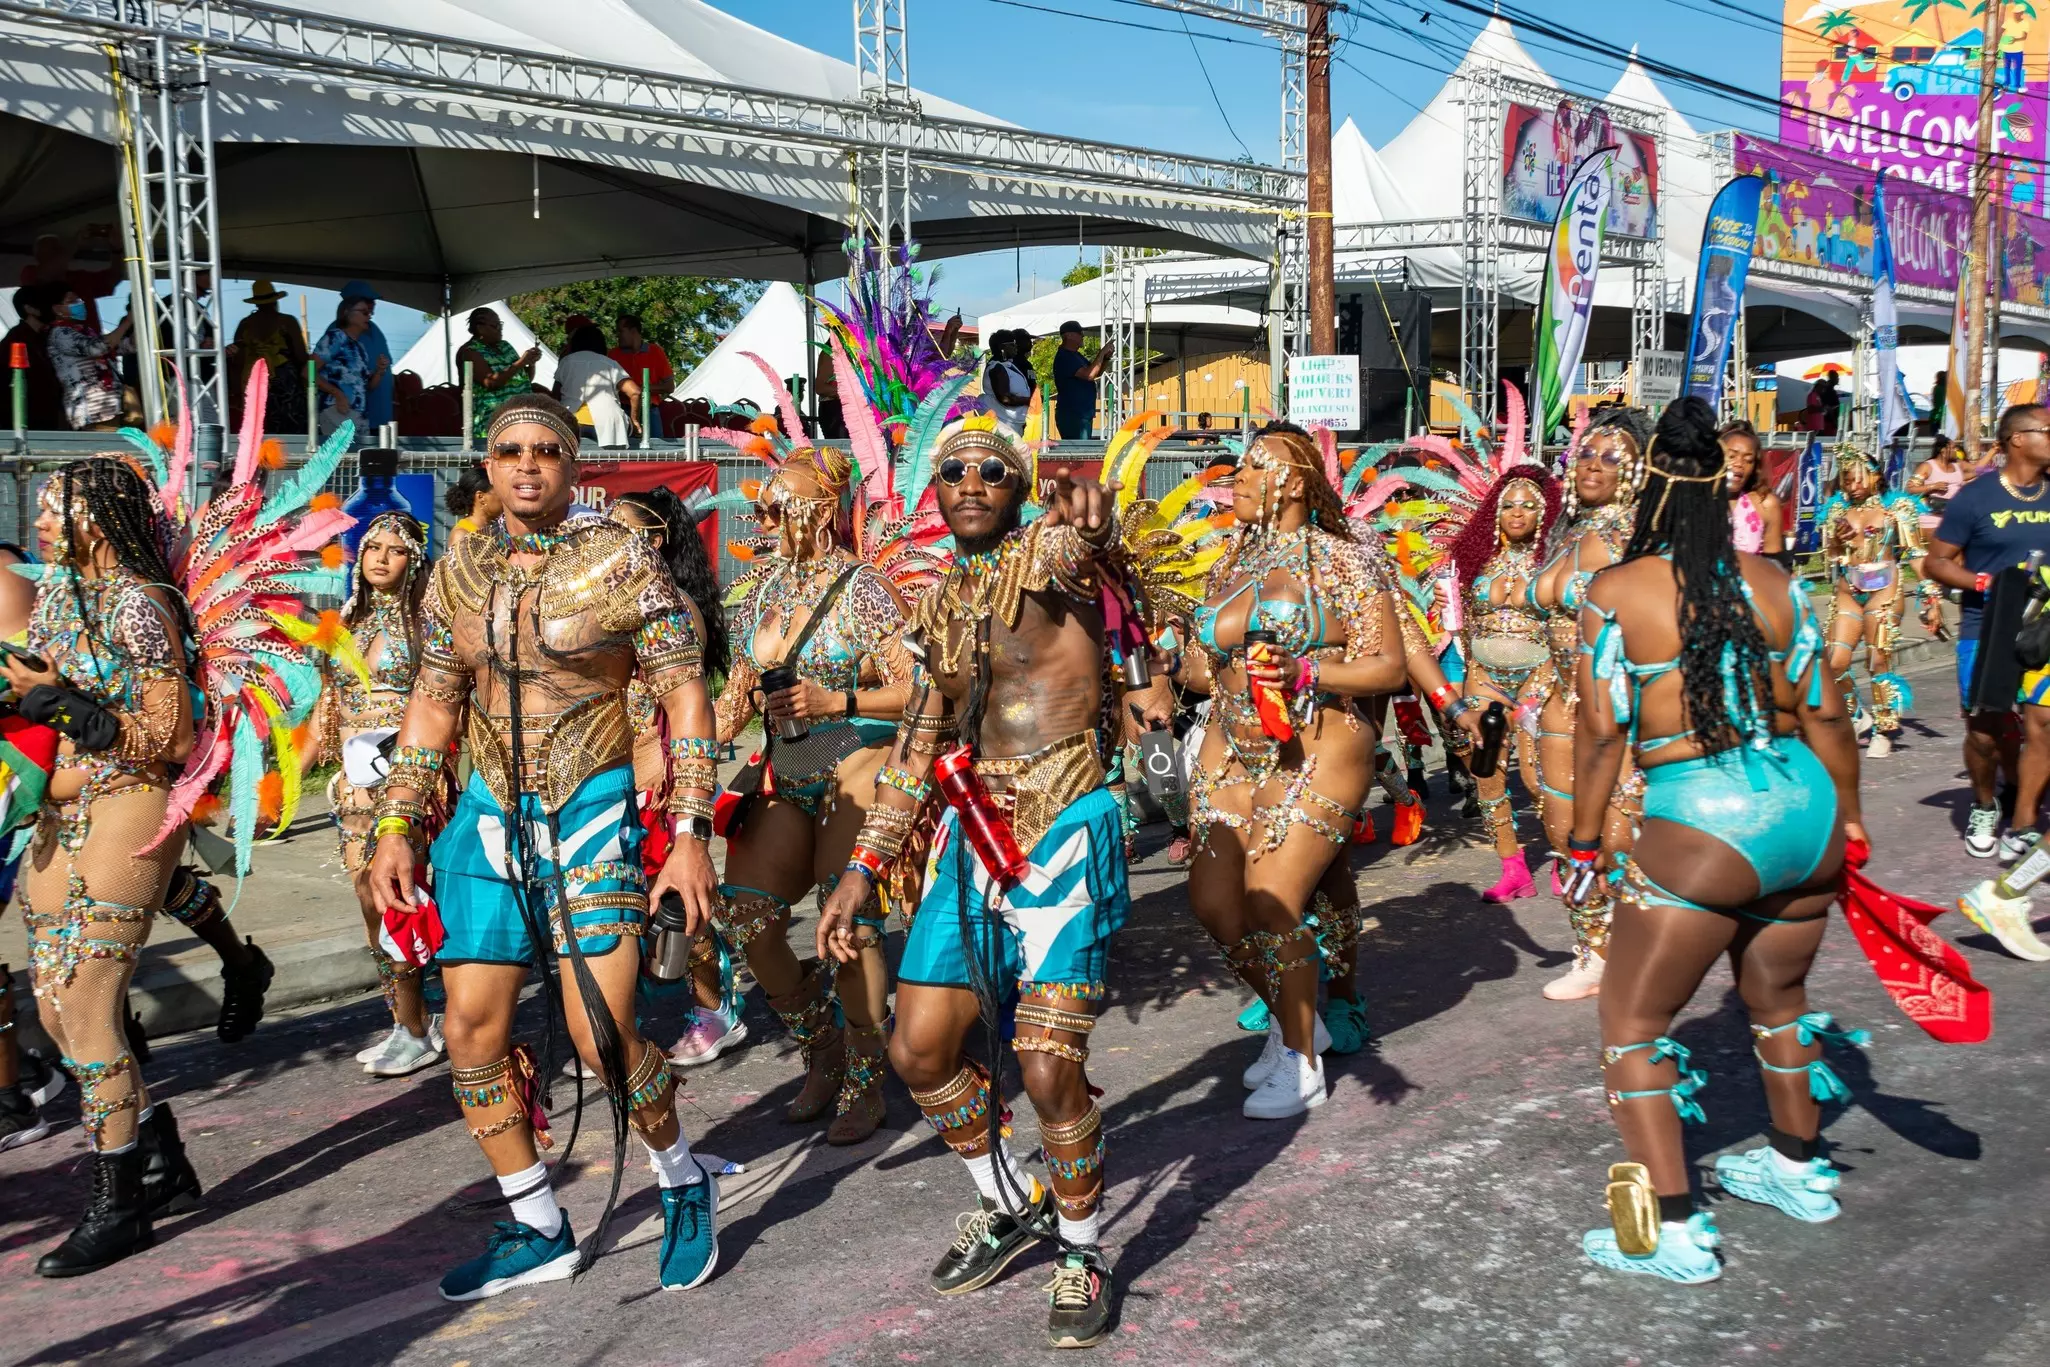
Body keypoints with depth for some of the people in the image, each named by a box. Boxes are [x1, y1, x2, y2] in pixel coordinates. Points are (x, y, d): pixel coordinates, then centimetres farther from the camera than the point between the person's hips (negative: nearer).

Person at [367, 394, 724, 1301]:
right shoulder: (458, 572, 7)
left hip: (592, 811, -5)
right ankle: (539, 1234, 20)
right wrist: (395, 828, 9)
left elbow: (685, 696, -8)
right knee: (471, 1027, 3)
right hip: (490, 814, 5)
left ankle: (684, 1184, 18)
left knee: (601, 1035, -12)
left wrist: (690, 834, -14)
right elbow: (433, 706, 14)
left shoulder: (620, 561, -7)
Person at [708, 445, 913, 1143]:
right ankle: (822, 1053, 19)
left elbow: (913, 688, -12)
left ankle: (864, 1084, 9)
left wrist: (834, 702, -23)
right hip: (787, 776, 6)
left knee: (849, 927, -11)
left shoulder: (861, 587, -7)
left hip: (859, 767, -6)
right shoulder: (764, 589, 11)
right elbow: (737, 695, 16)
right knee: (746, 918, -5)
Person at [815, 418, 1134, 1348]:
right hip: (972, 841, 7)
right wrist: (862, 870, 16)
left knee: (1048, 1069, -12)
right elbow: (914, 751, 20)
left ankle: (1081, 1250, 14)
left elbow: (1083, 539, -33)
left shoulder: (1044, 556, -5)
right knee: (919, 1051, 7)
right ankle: (1009, 1204, 32)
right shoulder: (937, 607, 14)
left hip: (1062, 834, -7)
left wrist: (1089, 515, -58)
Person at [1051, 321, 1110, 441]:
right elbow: (1089, 375, -24)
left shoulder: (1075, 355, 17)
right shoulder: (1064, 357, -15)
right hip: (1072, 415, -10)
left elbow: (1097, 372, 23)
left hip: (1083, 414, 10)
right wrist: (1102, 353, -14)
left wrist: (1106, 359, 4)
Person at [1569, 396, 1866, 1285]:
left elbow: (1603, 731, -9)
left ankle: (1673, 1230, 7)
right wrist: (1848, 814, 19)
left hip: (1703, 825, -6)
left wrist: (1586, 838, 1)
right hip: (1805, 808, 6)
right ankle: (1798, 1168, 46)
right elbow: (1824, 713, 7)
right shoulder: (1772, 581, 3)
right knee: (1778, 998, 28)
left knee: (1631, 1028, 9)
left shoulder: (1614, 594, -8)